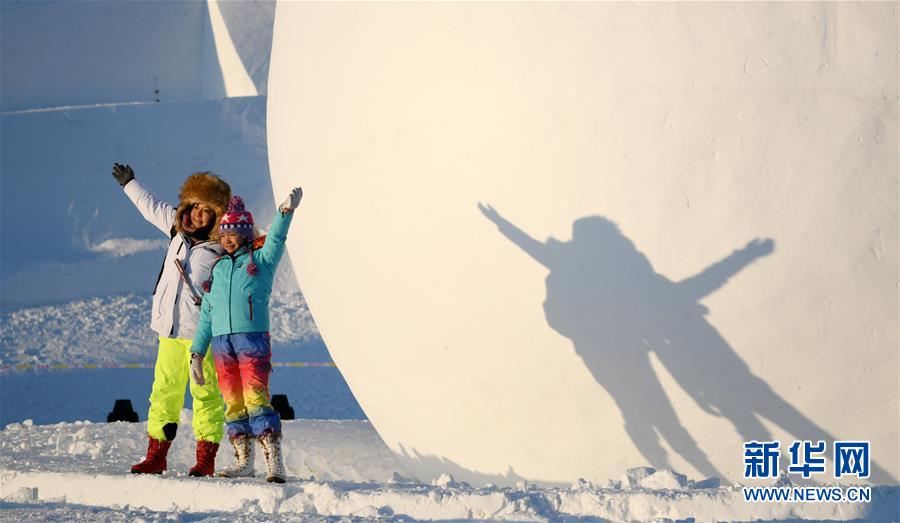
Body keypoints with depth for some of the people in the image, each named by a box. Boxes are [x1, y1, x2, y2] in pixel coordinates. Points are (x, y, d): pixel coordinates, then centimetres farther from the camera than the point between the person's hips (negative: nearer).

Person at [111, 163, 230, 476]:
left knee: (205, 393, -6)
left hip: (202, 331, -6)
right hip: (170, 329, 6)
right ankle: (155, 457, 10)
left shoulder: (222, 249, -8)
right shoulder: (178, 227, 10)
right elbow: (153, 207, 28)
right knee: (164, 391, 6)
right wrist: (130, 184, 41)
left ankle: (206, 459, -1)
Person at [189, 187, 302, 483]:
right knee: (233, 403, 6)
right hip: (221, 342, 5)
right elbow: (206, 315, 20)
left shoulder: (261, 259, 7)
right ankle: (243, 461, 13)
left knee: (256, 398, -14)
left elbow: (276, 238, -13)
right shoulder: (218, 268, 19)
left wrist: (286, 211, -32)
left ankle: (274, 463, -17)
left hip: (253, 339, -5)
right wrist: (197, 354, 16)